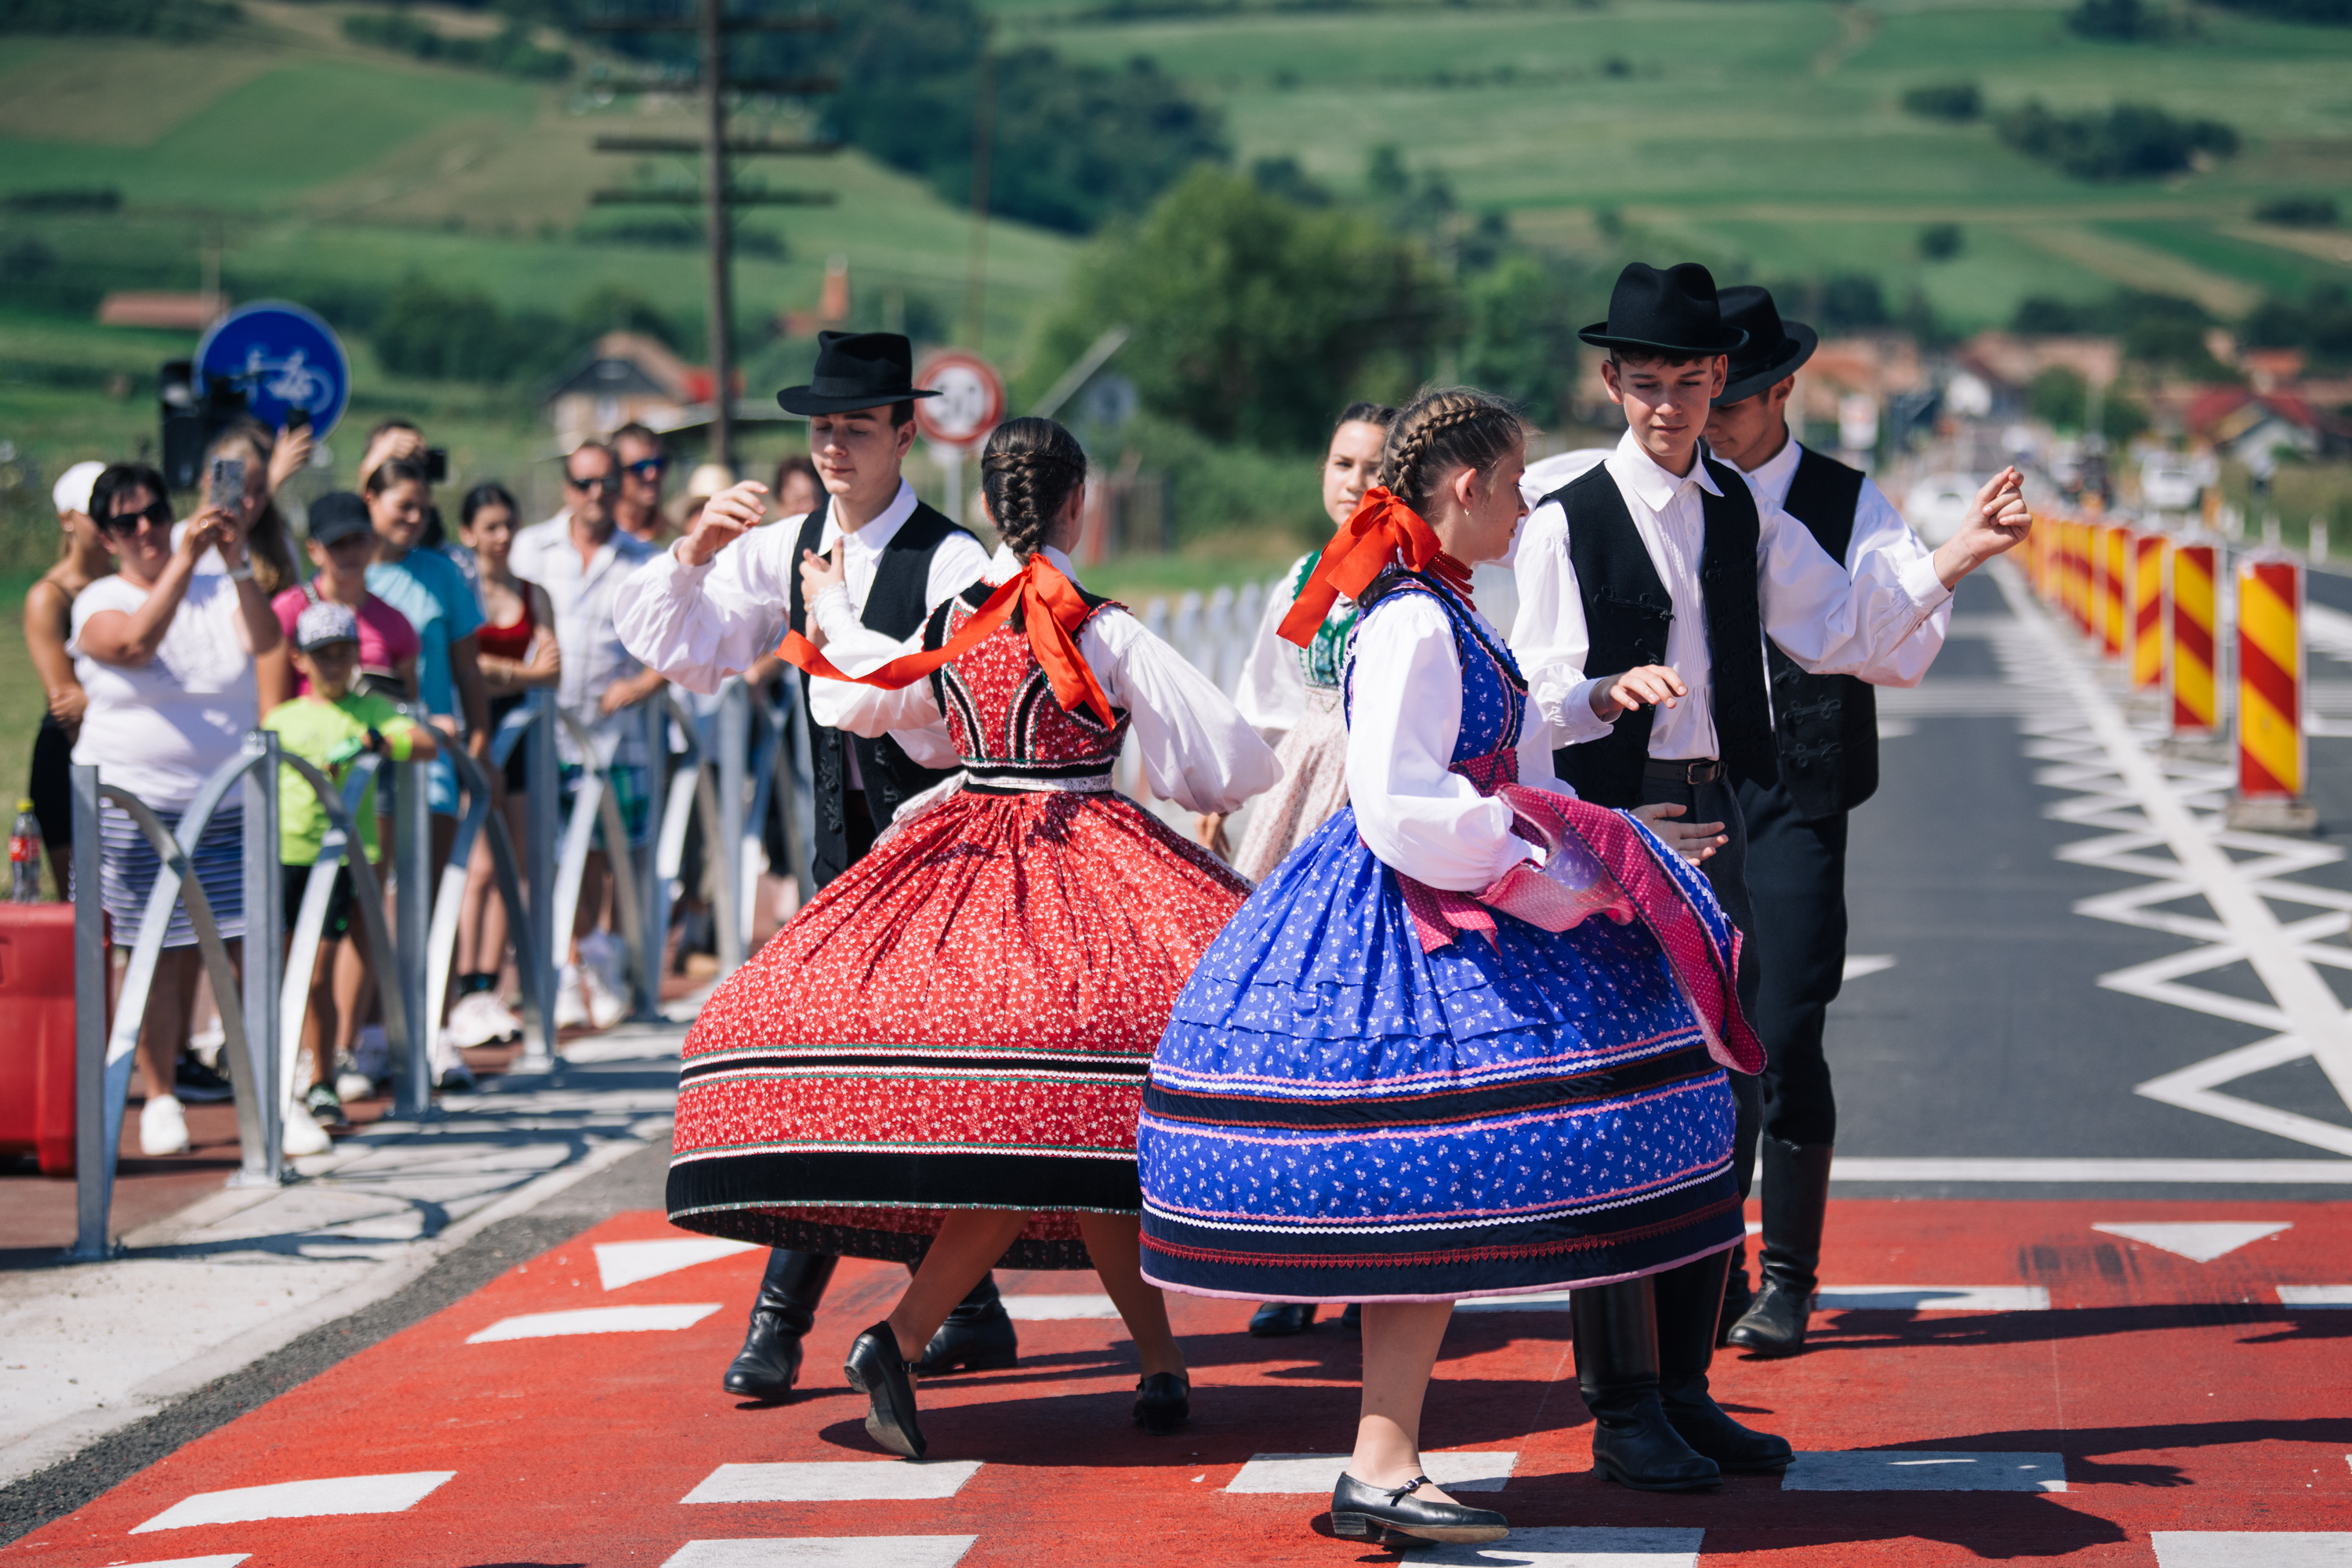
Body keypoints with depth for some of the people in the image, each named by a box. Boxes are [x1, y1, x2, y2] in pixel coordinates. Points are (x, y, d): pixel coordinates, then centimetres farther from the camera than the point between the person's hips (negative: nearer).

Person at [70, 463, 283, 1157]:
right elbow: (136, 642, -22)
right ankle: (160, 1100, 10)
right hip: (138, 806, -2)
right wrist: (184, 559, -28)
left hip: (231, 806, 2)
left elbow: (264, 640, -12)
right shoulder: (98, 604, 1)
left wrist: (237, 561, -25)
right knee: (164, 956, -2)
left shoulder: (219, 591, 7)